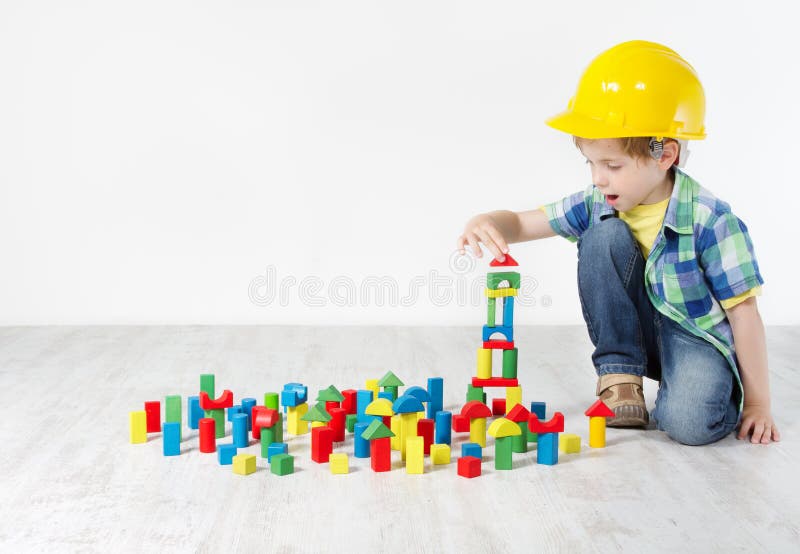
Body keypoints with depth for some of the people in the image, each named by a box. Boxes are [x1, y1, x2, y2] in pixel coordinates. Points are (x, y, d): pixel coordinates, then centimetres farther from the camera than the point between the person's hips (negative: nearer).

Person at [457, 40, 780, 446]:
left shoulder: (709, 220, -23)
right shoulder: (598, 206, -10)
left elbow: (743, 310, -18)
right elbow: (521, 223, -4)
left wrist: (758, 403, -15)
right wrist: (485, 223, -30)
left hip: (699, 336, -4)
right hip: (634, 333, 4)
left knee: (690, 423, -34)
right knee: (603, 236, -21)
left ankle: (712, 386, 5)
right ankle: (619, 375, -9)